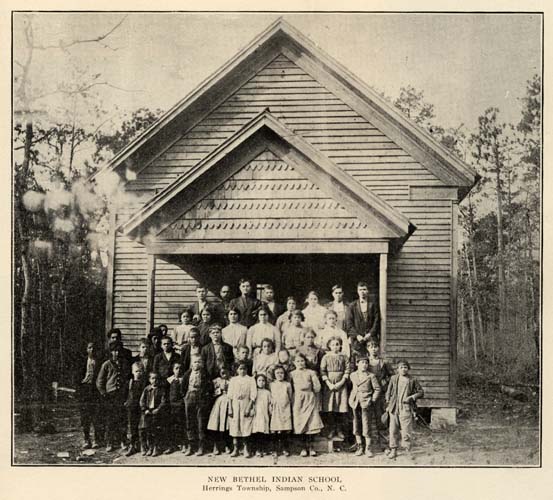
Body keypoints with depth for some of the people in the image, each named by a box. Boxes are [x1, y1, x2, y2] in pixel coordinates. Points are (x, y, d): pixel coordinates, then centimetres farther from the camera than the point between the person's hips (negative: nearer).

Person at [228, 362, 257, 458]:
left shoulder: (250, 380, 6)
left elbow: (253, 395, 0)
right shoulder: (233, 380, 12)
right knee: (235, 427, -2)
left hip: (246, 405, -2)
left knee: (245, 428, -6)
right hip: (235, 406, 2)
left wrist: (249, 408, -10)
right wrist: (230, 408, -1)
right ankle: (235, 449, 3)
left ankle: (246, 449, -1)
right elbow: (230, 395, 9)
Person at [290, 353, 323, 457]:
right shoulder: (292, 374, 8)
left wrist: (310, 393, 4)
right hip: (298, 400, 1)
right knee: (300, 422, -2)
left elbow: (317, 387, 2)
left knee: (311, 422, -6)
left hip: (310, 399, -1)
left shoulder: (311, 373, 5)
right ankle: (304, 446, 6)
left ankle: (310, 446, 3)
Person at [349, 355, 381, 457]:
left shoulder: (371, 376, -3)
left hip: (366, 404, -3)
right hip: (355, 404, 4)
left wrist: (372, 400, -7)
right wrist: (350, 400, 13)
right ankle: (359, 448, 19)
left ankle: (368, 449, 8)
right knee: (357, 426, 8)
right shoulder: (352, 375, 8)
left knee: (367, 427, -3)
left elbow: (377, 389, 0)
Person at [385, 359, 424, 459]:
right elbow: (388, 392, 17)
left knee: (406, 431, -6)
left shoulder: (412, 380, 1)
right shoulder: (393, 378, 9)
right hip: (394, 408, 3)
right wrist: (387, 403, 11)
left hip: (406, 409, -3)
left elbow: (421, 392, 7)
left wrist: (411, 397, -7)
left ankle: (408, 450, 5)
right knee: (393, 430, 6)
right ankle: (393, 450, 16)